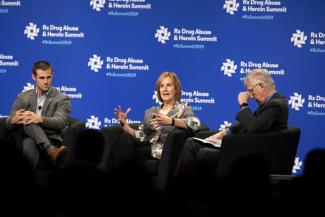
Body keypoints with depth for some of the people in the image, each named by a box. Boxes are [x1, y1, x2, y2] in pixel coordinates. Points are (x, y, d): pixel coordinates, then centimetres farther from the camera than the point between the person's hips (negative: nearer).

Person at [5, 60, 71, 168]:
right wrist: (14, 120, -18)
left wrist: (39, 119, -30)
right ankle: (50, 150, -50)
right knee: (27, 124, -33)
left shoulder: (62, 99, 9)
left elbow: (60, 122, -10)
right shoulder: (23, 98, 17)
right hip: (26, 138, 2)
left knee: (29, 143, -36)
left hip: (50, 140, -2)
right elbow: (8, 124, 10)